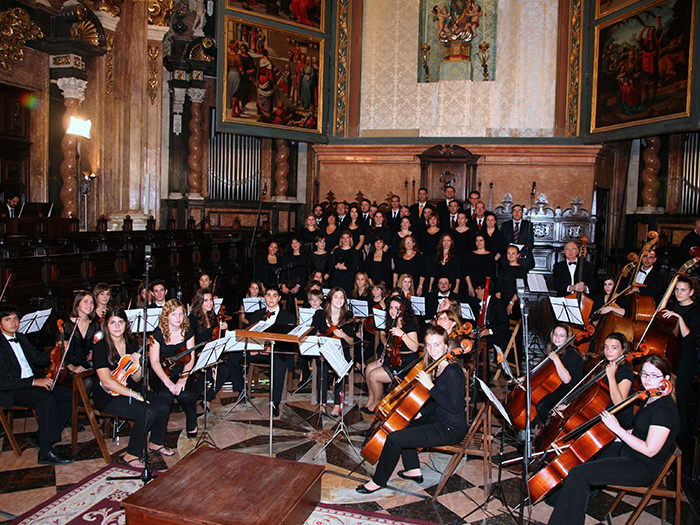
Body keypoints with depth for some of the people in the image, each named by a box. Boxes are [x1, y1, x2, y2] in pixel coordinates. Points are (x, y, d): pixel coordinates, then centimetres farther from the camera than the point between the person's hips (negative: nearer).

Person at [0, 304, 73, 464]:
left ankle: (41, 437, -3)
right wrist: (34, 382, -25)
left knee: (68, 393, -13)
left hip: (33, 383, 8)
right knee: (46, 399, -33)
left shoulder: (21, 338, 16)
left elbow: (38, 358, 21)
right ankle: (46, 452, -24)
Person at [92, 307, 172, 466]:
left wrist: (138, 365, -14)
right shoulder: (100, 348, -13)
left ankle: (156, 443, 12)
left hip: (129, 389, 6)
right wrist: (135, 395, -23)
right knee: (147, 412, -27)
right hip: (108, 396, -6)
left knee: (162, 407, -15)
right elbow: (107, 382, -21)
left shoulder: (132, 345, 4)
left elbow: (136, 379, 8)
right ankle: (132, 455, -8)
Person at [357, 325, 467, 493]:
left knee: (394, 438, -14)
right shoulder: (438, 368, 7)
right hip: (439, 421, 10)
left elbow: (454, 407, -27)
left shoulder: (453, 372, -22)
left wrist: (430, 386, -25)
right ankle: (414, 470, 30)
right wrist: (419, 414, 5)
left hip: (451, 429, -10)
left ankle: (378, 481, 7)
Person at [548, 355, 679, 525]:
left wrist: (618, 429, -22)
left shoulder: (664, 410, -24)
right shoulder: (651, 399, 6)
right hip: (627, 451, 10)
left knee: (578, 474, -19)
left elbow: (649, 450, -26)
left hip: (643, 468, -10)